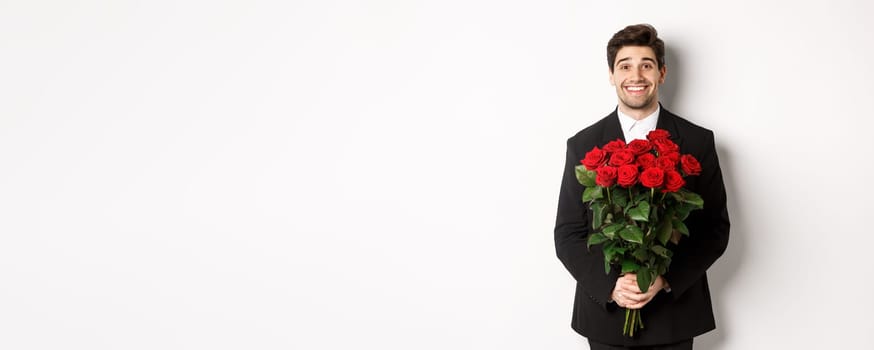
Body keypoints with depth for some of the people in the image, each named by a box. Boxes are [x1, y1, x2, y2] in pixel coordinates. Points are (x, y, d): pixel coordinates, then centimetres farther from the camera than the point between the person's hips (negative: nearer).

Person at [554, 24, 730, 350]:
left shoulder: (698, 142, -1)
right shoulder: (582, 145, -1)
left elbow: (716, 229, -1)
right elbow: (567, 235, -1)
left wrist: (666, 280, -15)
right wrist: (610, 286, -16)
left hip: (675, 314, 0)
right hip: (605, 312, 0)